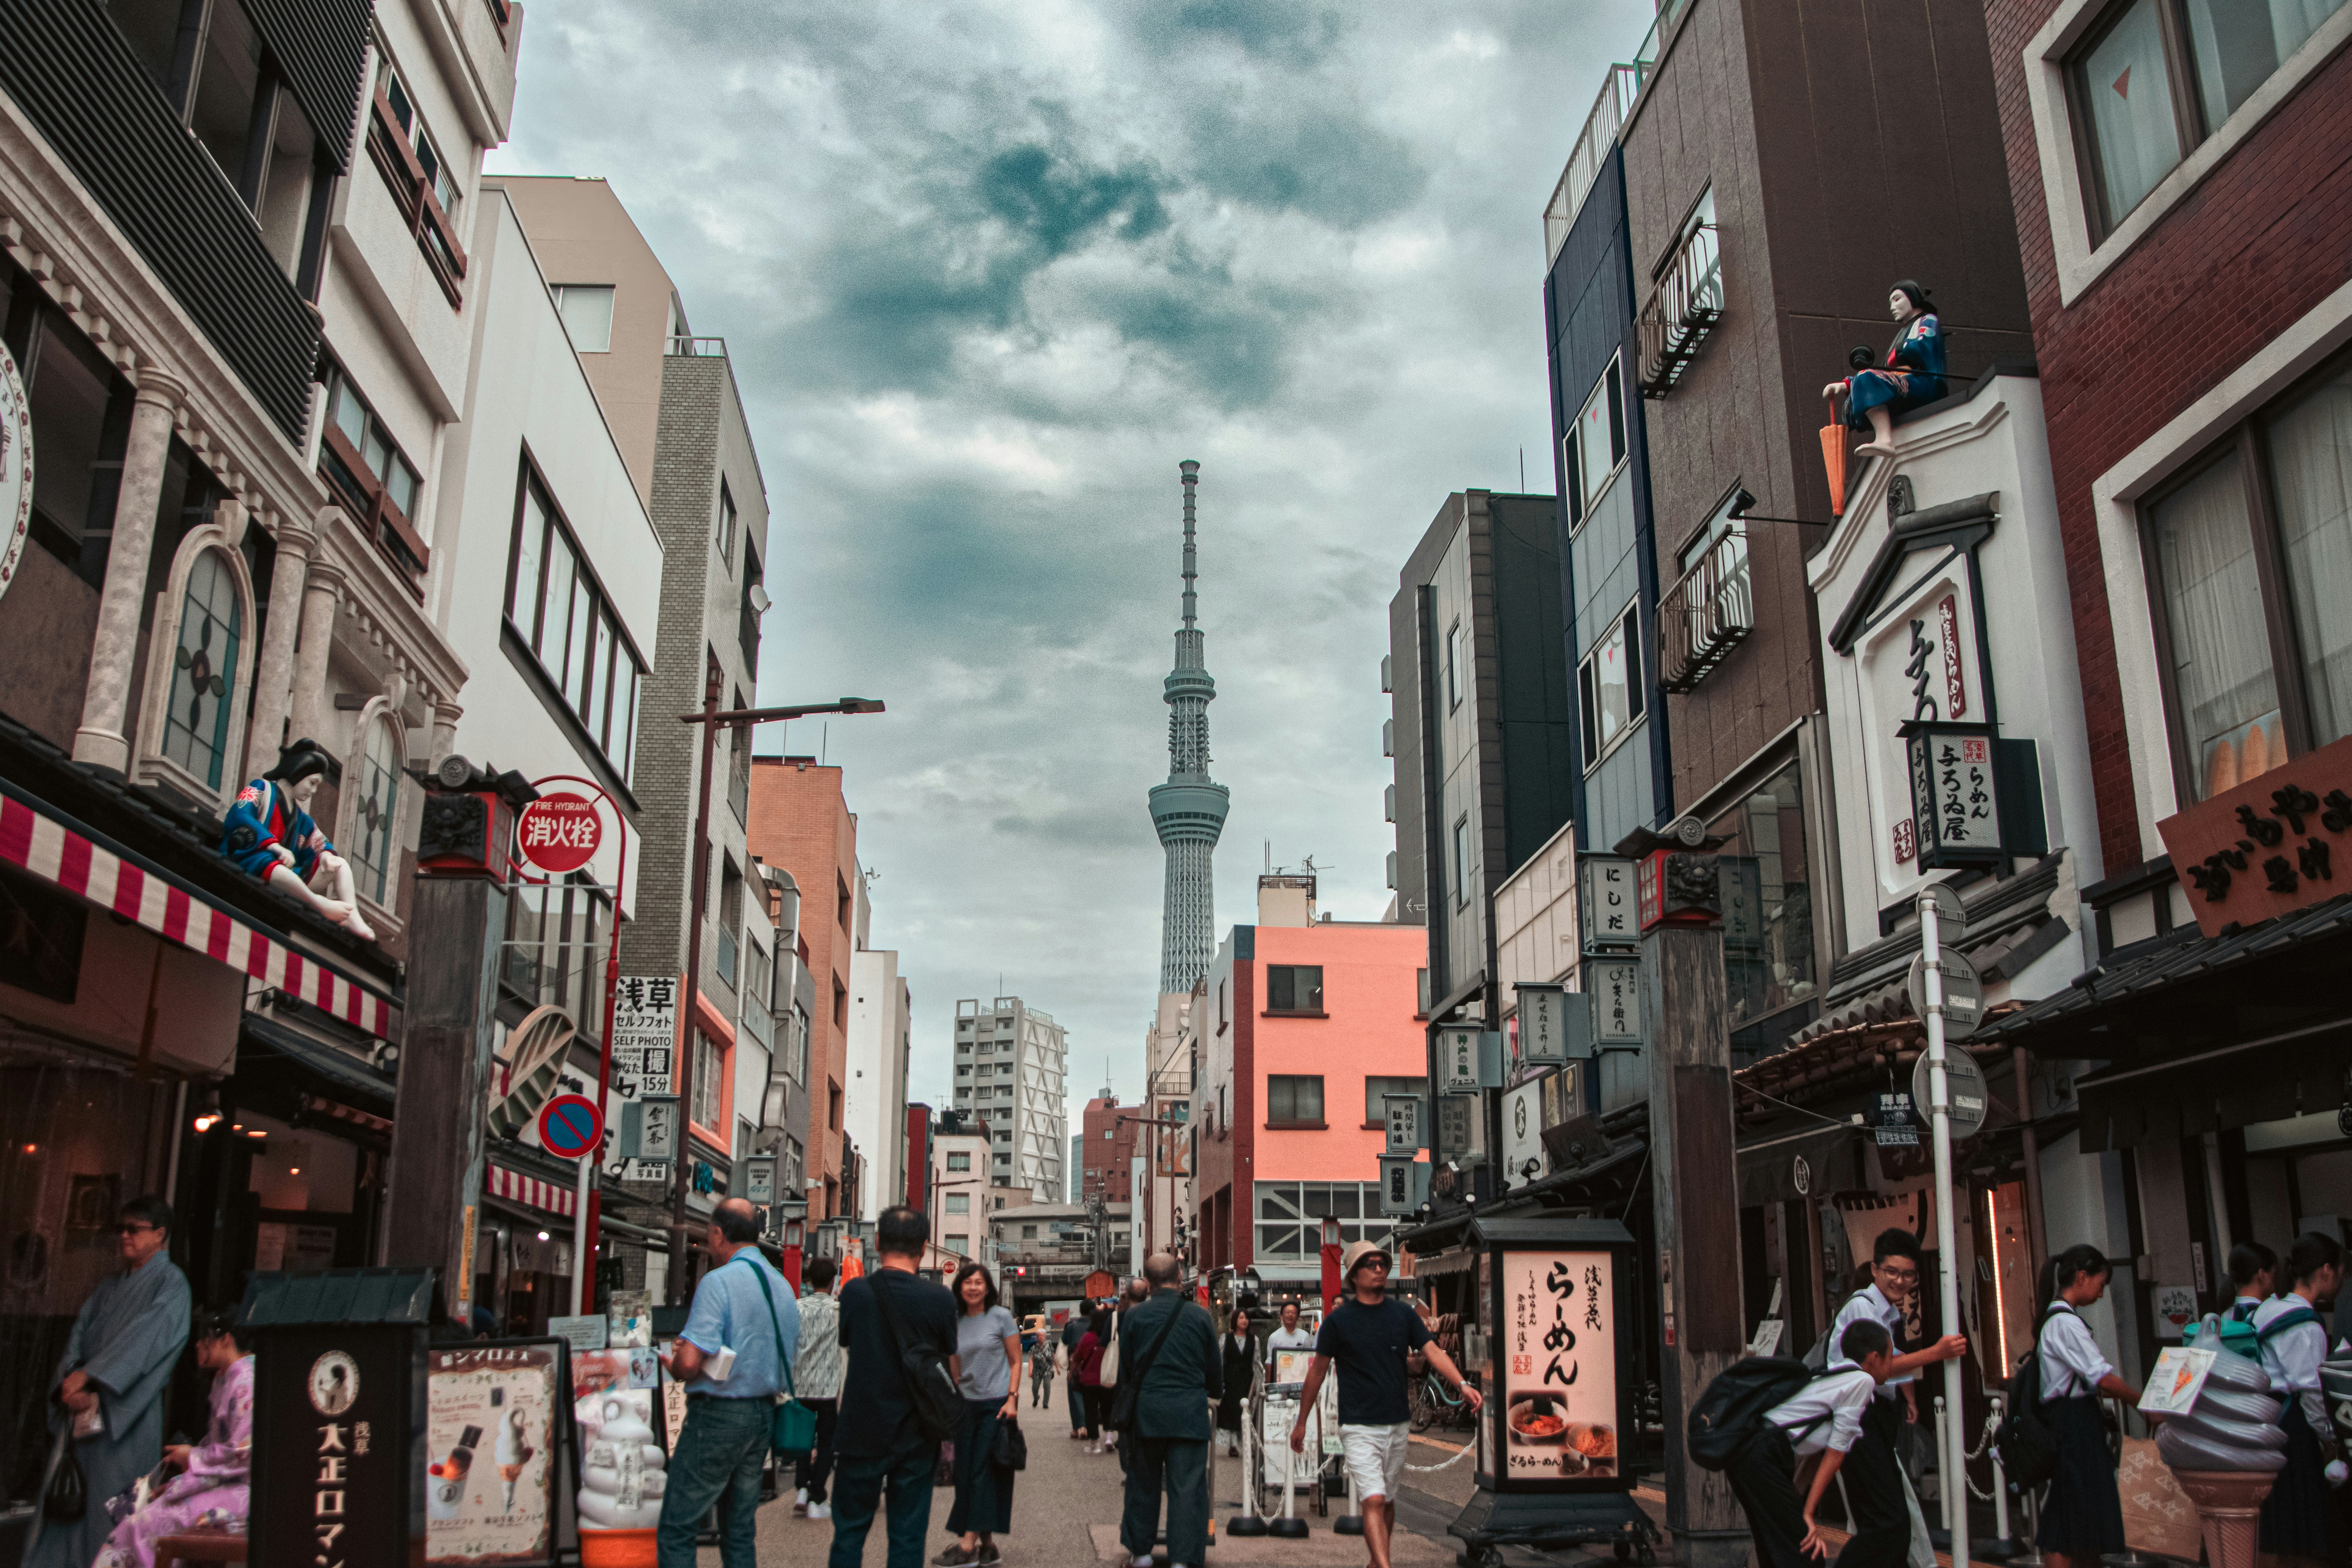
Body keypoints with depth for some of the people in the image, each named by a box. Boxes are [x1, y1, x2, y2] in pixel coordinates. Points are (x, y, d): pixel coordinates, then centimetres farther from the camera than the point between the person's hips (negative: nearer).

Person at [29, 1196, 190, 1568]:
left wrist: (89, 1374, -20)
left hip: (128, 1412, -6)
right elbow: (79, 1333, 8)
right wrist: (70, 1386, -10)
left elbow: (146, 1335, -13)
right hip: (85, 1412, 6)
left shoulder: (170, 1282, 0)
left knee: (113, 1504, -7)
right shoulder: (108, 1289, 20)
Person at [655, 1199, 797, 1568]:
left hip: (718, 1414, -8)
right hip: (764, 1413, 8)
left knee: (675, 1531, 0)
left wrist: (673, 1365, -1)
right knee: (741, 1532, 14)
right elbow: (787, 1361, 16)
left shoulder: (719, 1281, -15)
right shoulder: (783, 1287, 9)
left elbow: (690, 1362, -22)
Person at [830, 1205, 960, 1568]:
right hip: (916, 1439, 0)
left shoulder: (855, 1291, -9)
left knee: (849, 1532, 14)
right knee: (908, 1537, 9)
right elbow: (954, 1372, -1)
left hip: (862, 1433, 0)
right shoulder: (940, 1298, -11)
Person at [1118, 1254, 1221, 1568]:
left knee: (1144, 1482, 15)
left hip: (1146, 1410, 1)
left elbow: (1124, 1369, 6)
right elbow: (1215, 1369, 7)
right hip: (1190, 1412, -1)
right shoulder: (1200, 1316, -2)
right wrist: (1214, 1391, 28)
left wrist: (1128, 1410, 22)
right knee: (1188, 1486, 1)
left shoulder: (1135, 1316, -2)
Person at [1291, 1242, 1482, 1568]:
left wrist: (1461, 1385, -21)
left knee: (1387, 1500, 15)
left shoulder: (1403, 1314, 5)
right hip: (1359, 1427, -4)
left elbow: (1434, 1351, -3)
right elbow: (1317, 1370, 2)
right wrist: (1301, 1422, 6)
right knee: (1373, 1501, -15)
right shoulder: (1338, 1320, -5)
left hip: (1399, 1424, 4)